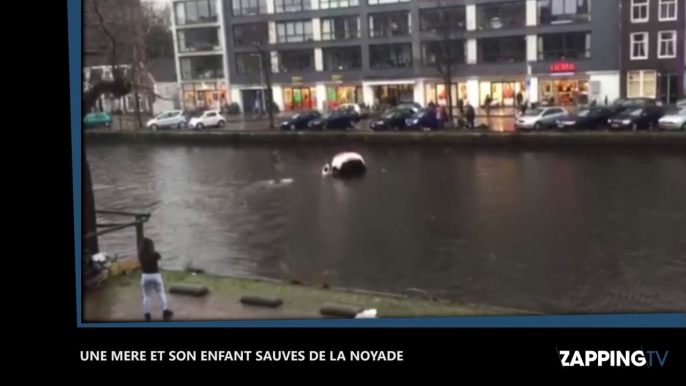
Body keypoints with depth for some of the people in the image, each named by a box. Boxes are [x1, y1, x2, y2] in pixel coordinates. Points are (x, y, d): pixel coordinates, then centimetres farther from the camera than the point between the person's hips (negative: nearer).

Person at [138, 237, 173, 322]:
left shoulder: (141, 255, -8)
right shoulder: (155, 254, -15)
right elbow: (159, 257, 6)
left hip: (145, 276, 1)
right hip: (155, 276, -1)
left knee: (146, 296, 9)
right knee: (161, 294, 16)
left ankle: (147, 315, 11)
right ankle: (165, 312, 23)